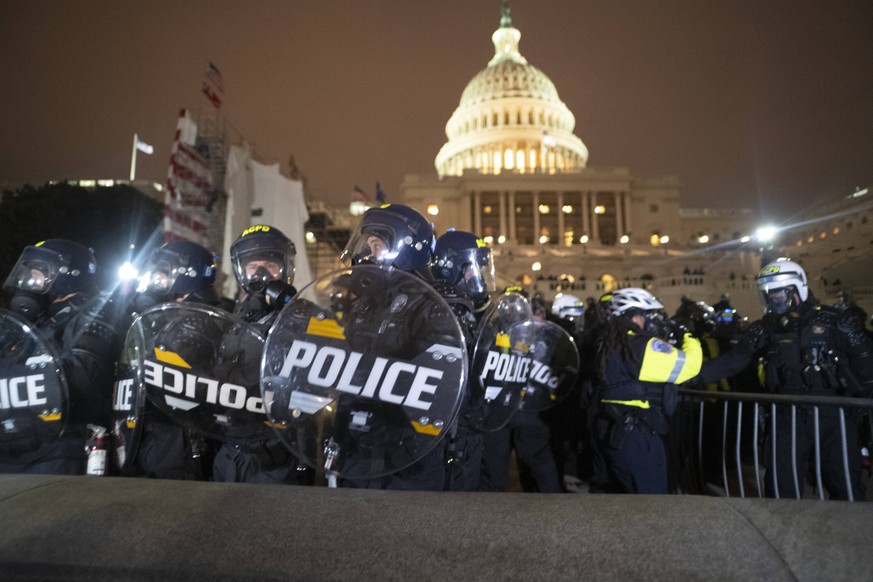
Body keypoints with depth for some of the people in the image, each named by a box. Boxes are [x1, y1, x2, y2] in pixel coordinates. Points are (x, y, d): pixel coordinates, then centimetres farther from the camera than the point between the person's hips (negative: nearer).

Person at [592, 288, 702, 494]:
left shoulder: (613, 344, 11)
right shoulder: (645, 345, -17)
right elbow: (689, 364, -14)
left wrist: (669, 339, 12)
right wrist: (689, 337, 3)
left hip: (613, 432, 9)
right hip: (635, 436, -9)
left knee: (626, 495, 23)